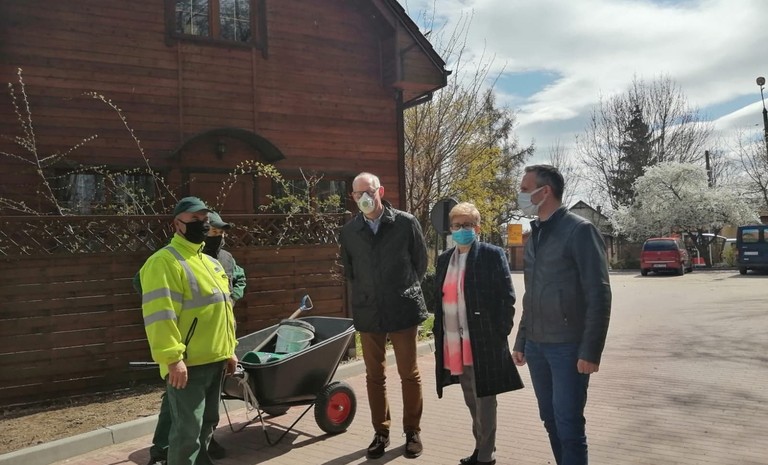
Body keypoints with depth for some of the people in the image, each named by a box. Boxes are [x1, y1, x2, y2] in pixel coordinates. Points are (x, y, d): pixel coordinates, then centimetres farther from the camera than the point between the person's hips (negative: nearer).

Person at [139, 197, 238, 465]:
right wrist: (172, 358, -25)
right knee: (188, 430, -4)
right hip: (186, 364, -9)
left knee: (207, 424, 19)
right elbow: (160, 314, -21)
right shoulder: (165, 261, -13)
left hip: (215, 361, 9)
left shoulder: (210, 263, 17)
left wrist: (230, 349, 19)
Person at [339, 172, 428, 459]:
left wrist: (406, 291, 10)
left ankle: (412, 431, 24)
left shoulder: (406, 223, -6)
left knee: (409, 374, 8)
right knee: (374, 376, 11)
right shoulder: (348, 232, 1)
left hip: (403, 310, -2)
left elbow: (421, 262, 5)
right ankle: (381, 432, 25)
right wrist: (364, 296, 11)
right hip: (368, 313, 2)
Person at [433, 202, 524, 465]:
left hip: (483, 340, -6)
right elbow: (438, 298, 14)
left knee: (484, 398, 4)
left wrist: (499, 333, -12)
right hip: (453, 342, 6)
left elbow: (507, 297, -8)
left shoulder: (492, 255, -6)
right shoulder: (444, 259, 11)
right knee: (471, 399, 18)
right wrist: (439, 334, 8)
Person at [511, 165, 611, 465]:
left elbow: (598, 295, -13)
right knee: (550, 420, 13)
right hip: (536, 346, 7)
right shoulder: (534, 235, 12)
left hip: (568, 347, -7)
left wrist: (590, 350, -16)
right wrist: (521, 341, 15)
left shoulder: (579, 230, -9)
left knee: (568, 425, -2)